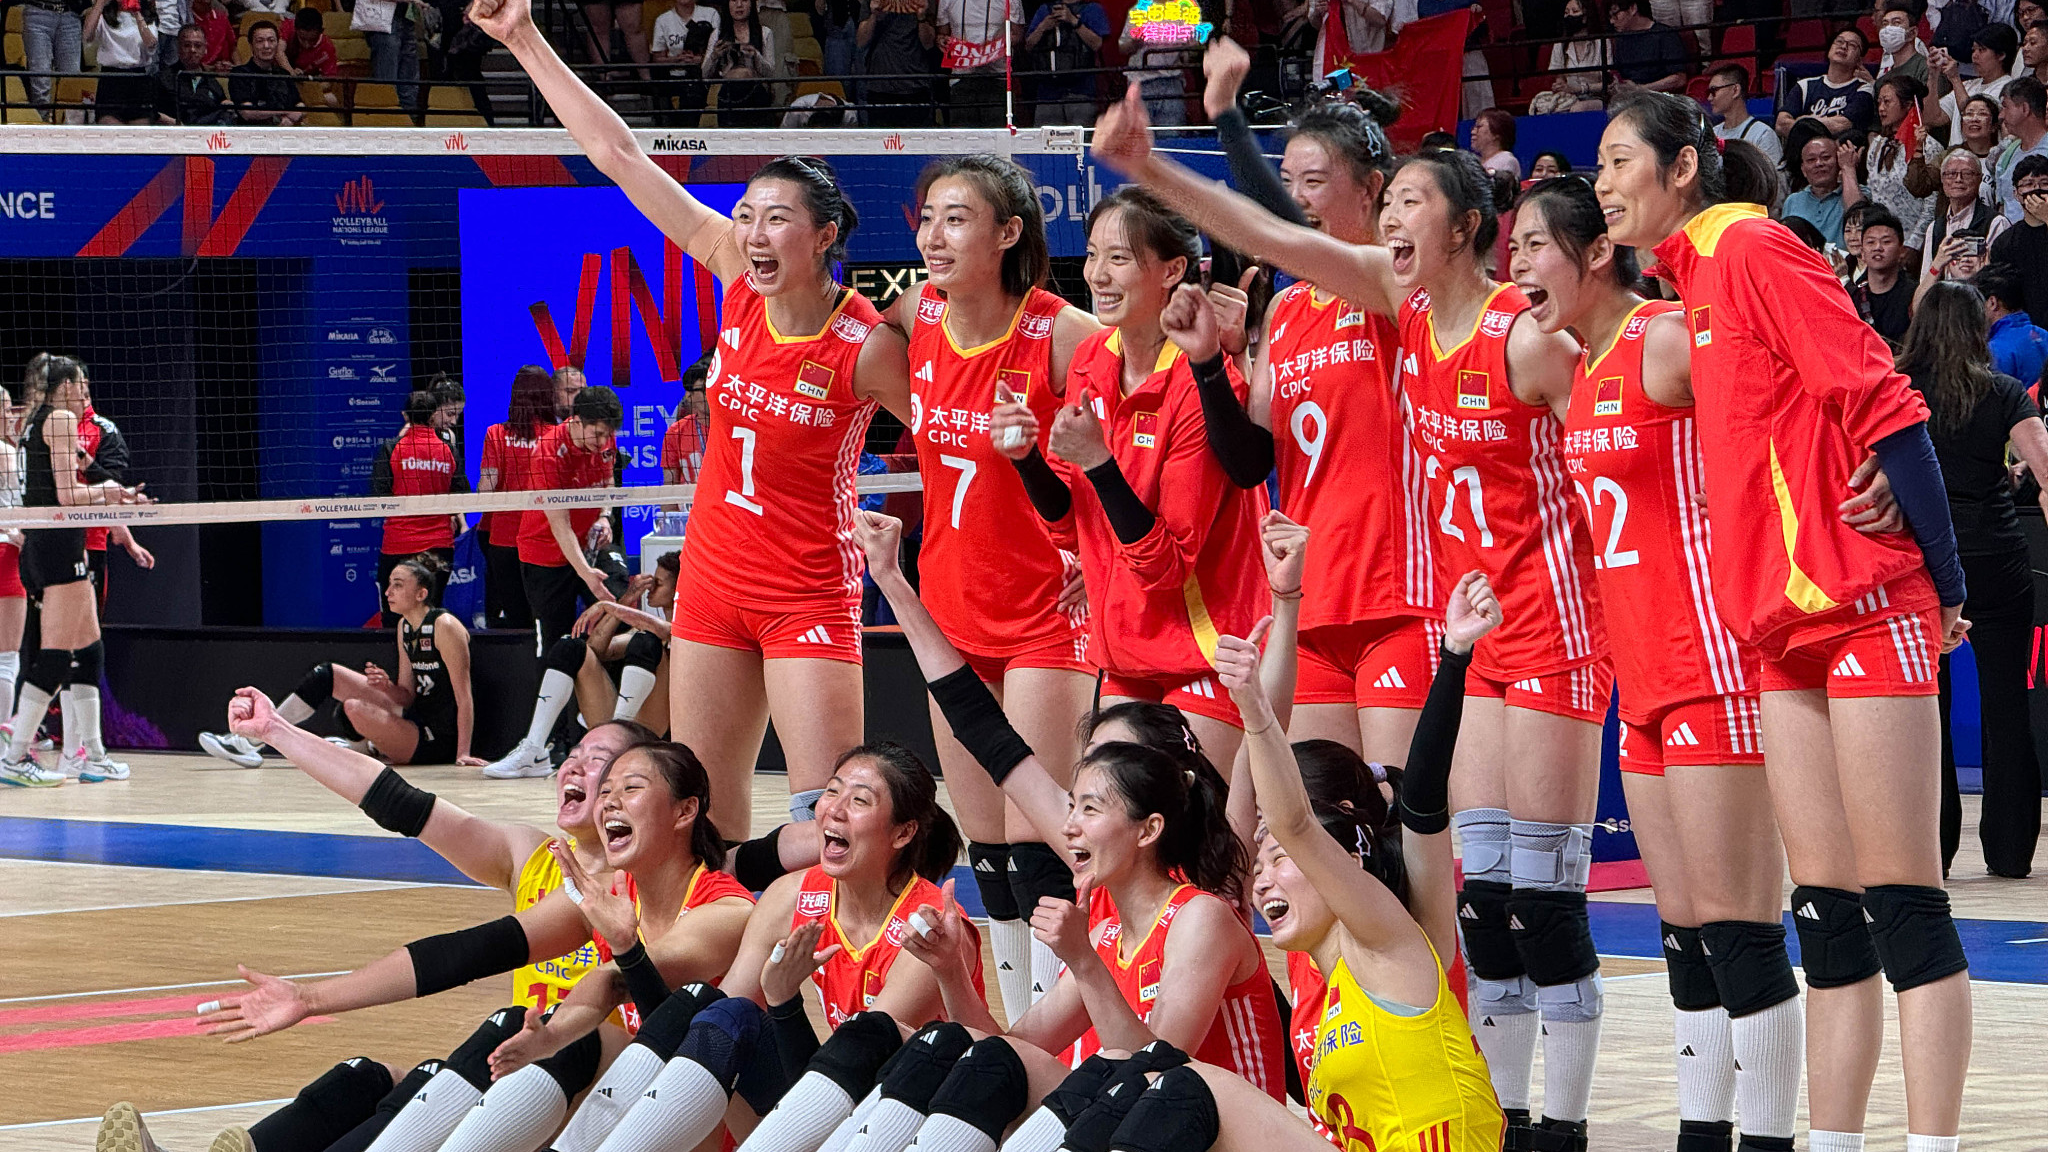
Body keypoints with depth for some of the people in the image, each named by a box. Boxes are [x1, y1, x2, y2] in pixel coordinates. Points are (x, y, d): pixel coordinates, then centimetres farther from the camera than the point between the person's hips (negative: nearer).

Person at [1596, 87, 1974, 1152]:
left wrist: (1945, 579, -14)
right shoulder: (1690, 279, 17)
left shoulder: (1750, 247, -8)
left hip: (1864, 604, -8)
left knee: (1900, 899, -9)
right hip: (1788, 624, 8)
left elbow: (1882, 404, -13)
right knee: (1827, 912, 7)